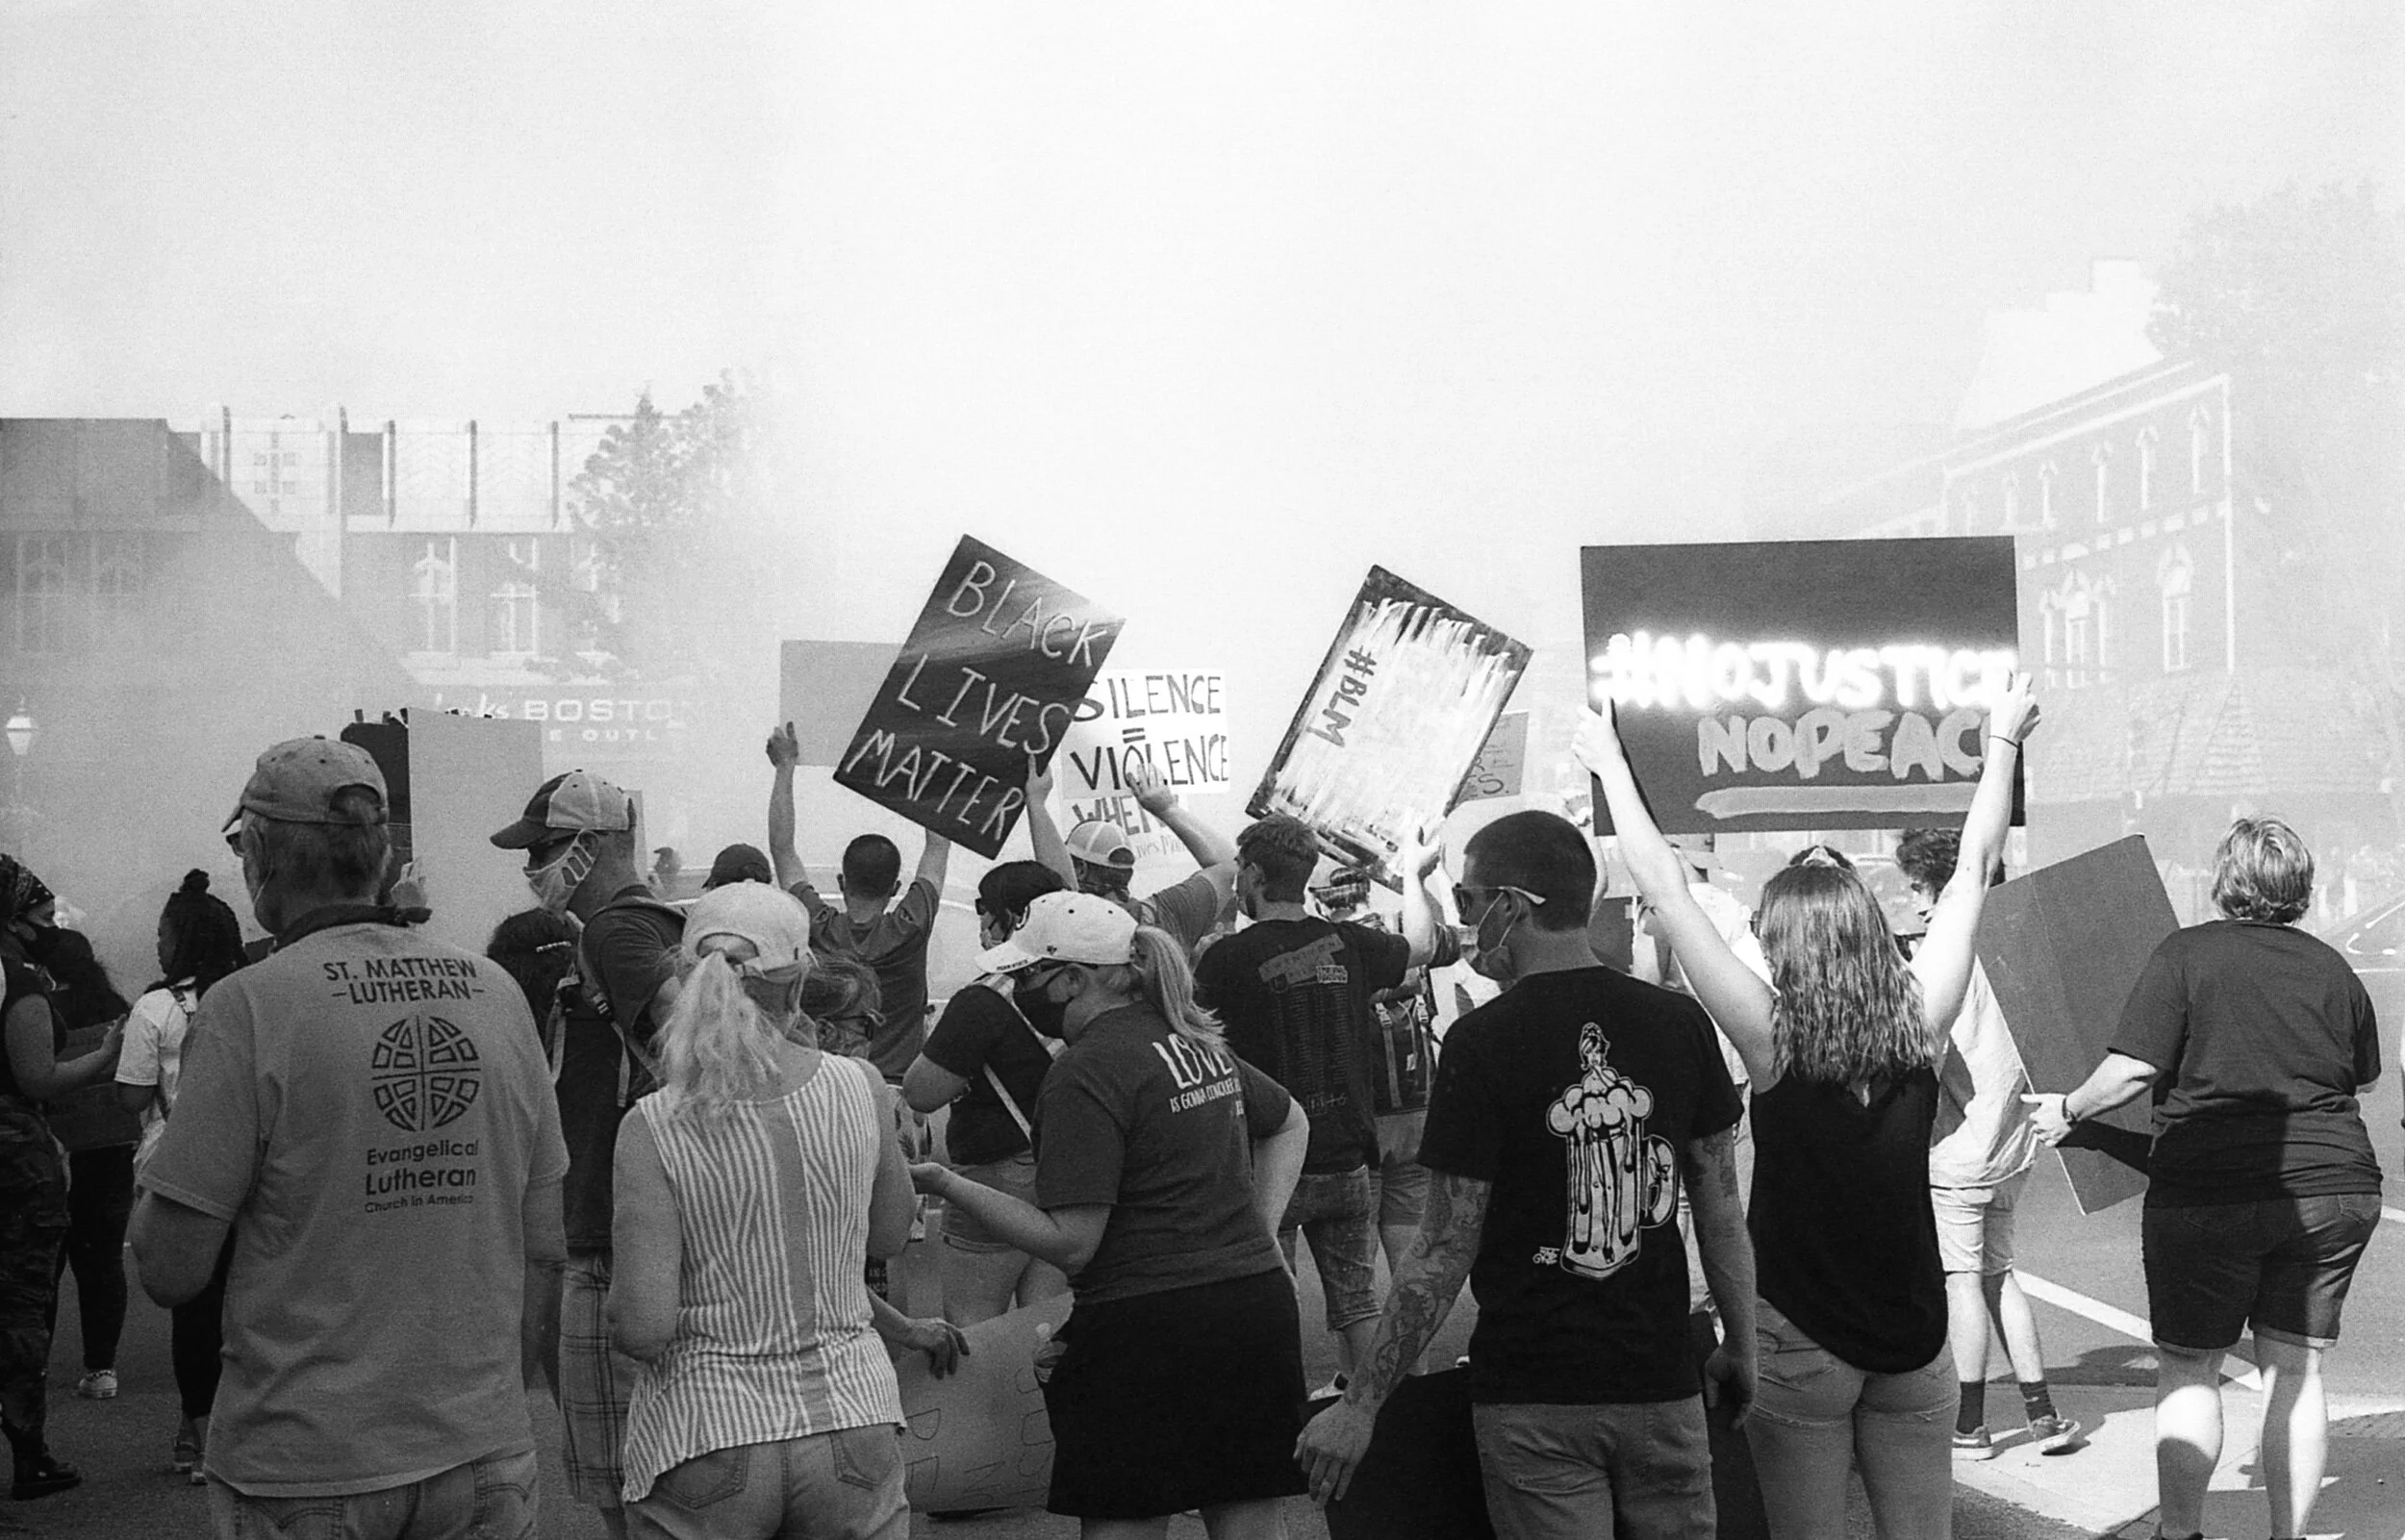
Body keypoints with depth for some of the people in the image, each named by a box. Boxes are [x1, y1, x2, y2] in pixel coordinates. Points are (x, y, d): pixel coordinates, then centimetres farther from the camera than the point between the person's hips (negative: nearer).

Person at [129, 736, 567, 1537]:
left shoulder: (250, 1006, -12)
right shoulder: (496, 993, 1)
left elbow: (171, 1272, -11)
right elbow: (545, 1245, 6)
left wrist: (150, 1175, 9)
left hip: (306, 1474, -3)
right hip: (483, 1453, 4)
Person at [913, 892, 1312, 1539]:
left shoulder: (1086, 1072, -13)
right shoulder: (1192, 1038, 13)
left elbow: (1071, 1244, -16)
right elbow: (1291, 1123, 28)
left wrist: (949, 1186, -11)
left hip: (1147, 1325, -8)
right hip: (1259, 1303, 8)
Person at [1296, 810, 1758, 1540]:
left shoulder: (1483, 1041, -12)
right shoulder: (1679, 1022, -1)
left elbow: (1446, 1252, -12)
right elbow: (1721, 1210, 5)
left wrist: (1360, 1406, -5)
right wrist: (1742, 1348, 18)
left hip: (1535, 1400, -3)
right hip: (1661, 1384, 3)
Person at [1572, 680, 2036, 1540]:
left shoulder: (1772, 1039, -13)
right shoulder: (1920, 1025, -5)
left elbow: (1666, 892, -10)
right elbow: (1974, 872, 6)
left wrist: (1610, 764, -2)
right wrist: (2002, 744, 17)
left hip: (1799, 1338, -3)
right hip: (1914, 1335, 3)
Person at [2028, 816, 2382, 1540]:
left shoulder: (2186, 954, -7)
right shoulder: (2333, 971, 7)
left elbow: (2133, 1070, -14)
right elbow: (2363, 1078, 18)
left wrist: (2069, 1110, 2)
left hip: (2210, 1191, -4)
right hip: (2333, 1188, 4)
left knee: (2187, 1368, 6)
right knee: (2297, 1369, 10)